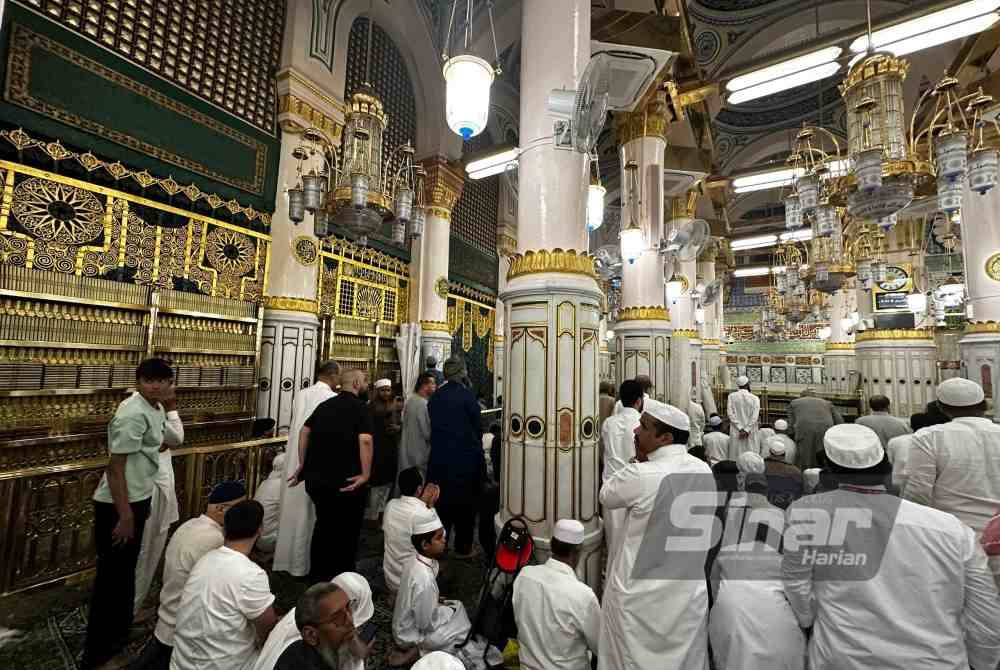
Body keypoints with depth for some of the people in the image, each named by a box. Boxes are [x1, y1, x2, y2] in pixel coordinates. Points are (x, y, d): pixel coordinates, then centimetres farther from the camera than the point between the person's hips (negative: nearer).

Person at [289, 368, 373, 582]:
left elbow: (305, 431, 7)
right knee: (346, 530, 13)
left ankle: (318, 577, 37)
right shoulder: (360, 408, -12)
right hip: (346, 482, -6)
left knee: (323, 525, 23)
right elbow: (365, 440, -26)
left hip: (317, 478, 6)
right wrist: (365, 474, -20)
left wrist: (303, 465, 14)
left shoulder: (324, 405, 7)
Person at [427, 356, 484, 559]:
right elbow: (476, 428, -7)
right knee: (465, 504, 12)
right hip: (465, 457, -4)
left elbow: (433, 428, 6)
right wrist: (478, 454, 7)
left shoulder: (434, 397, -1)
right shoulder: (467, 396, -14)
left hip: (439, 458, 4)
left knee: (441, 500, 17)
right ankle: (463, 548, 23)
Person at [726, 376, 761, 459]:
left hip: (735, 432, 1)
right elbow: (755, 417, -11)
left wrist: (740, 428, -6)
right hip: (751, 433, -1)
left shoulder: (731, 396, -1)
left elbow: (730, 413, -7)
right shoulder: (755, 398, -4)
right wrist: (747, 430, -9)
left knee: (736, 456, 5)